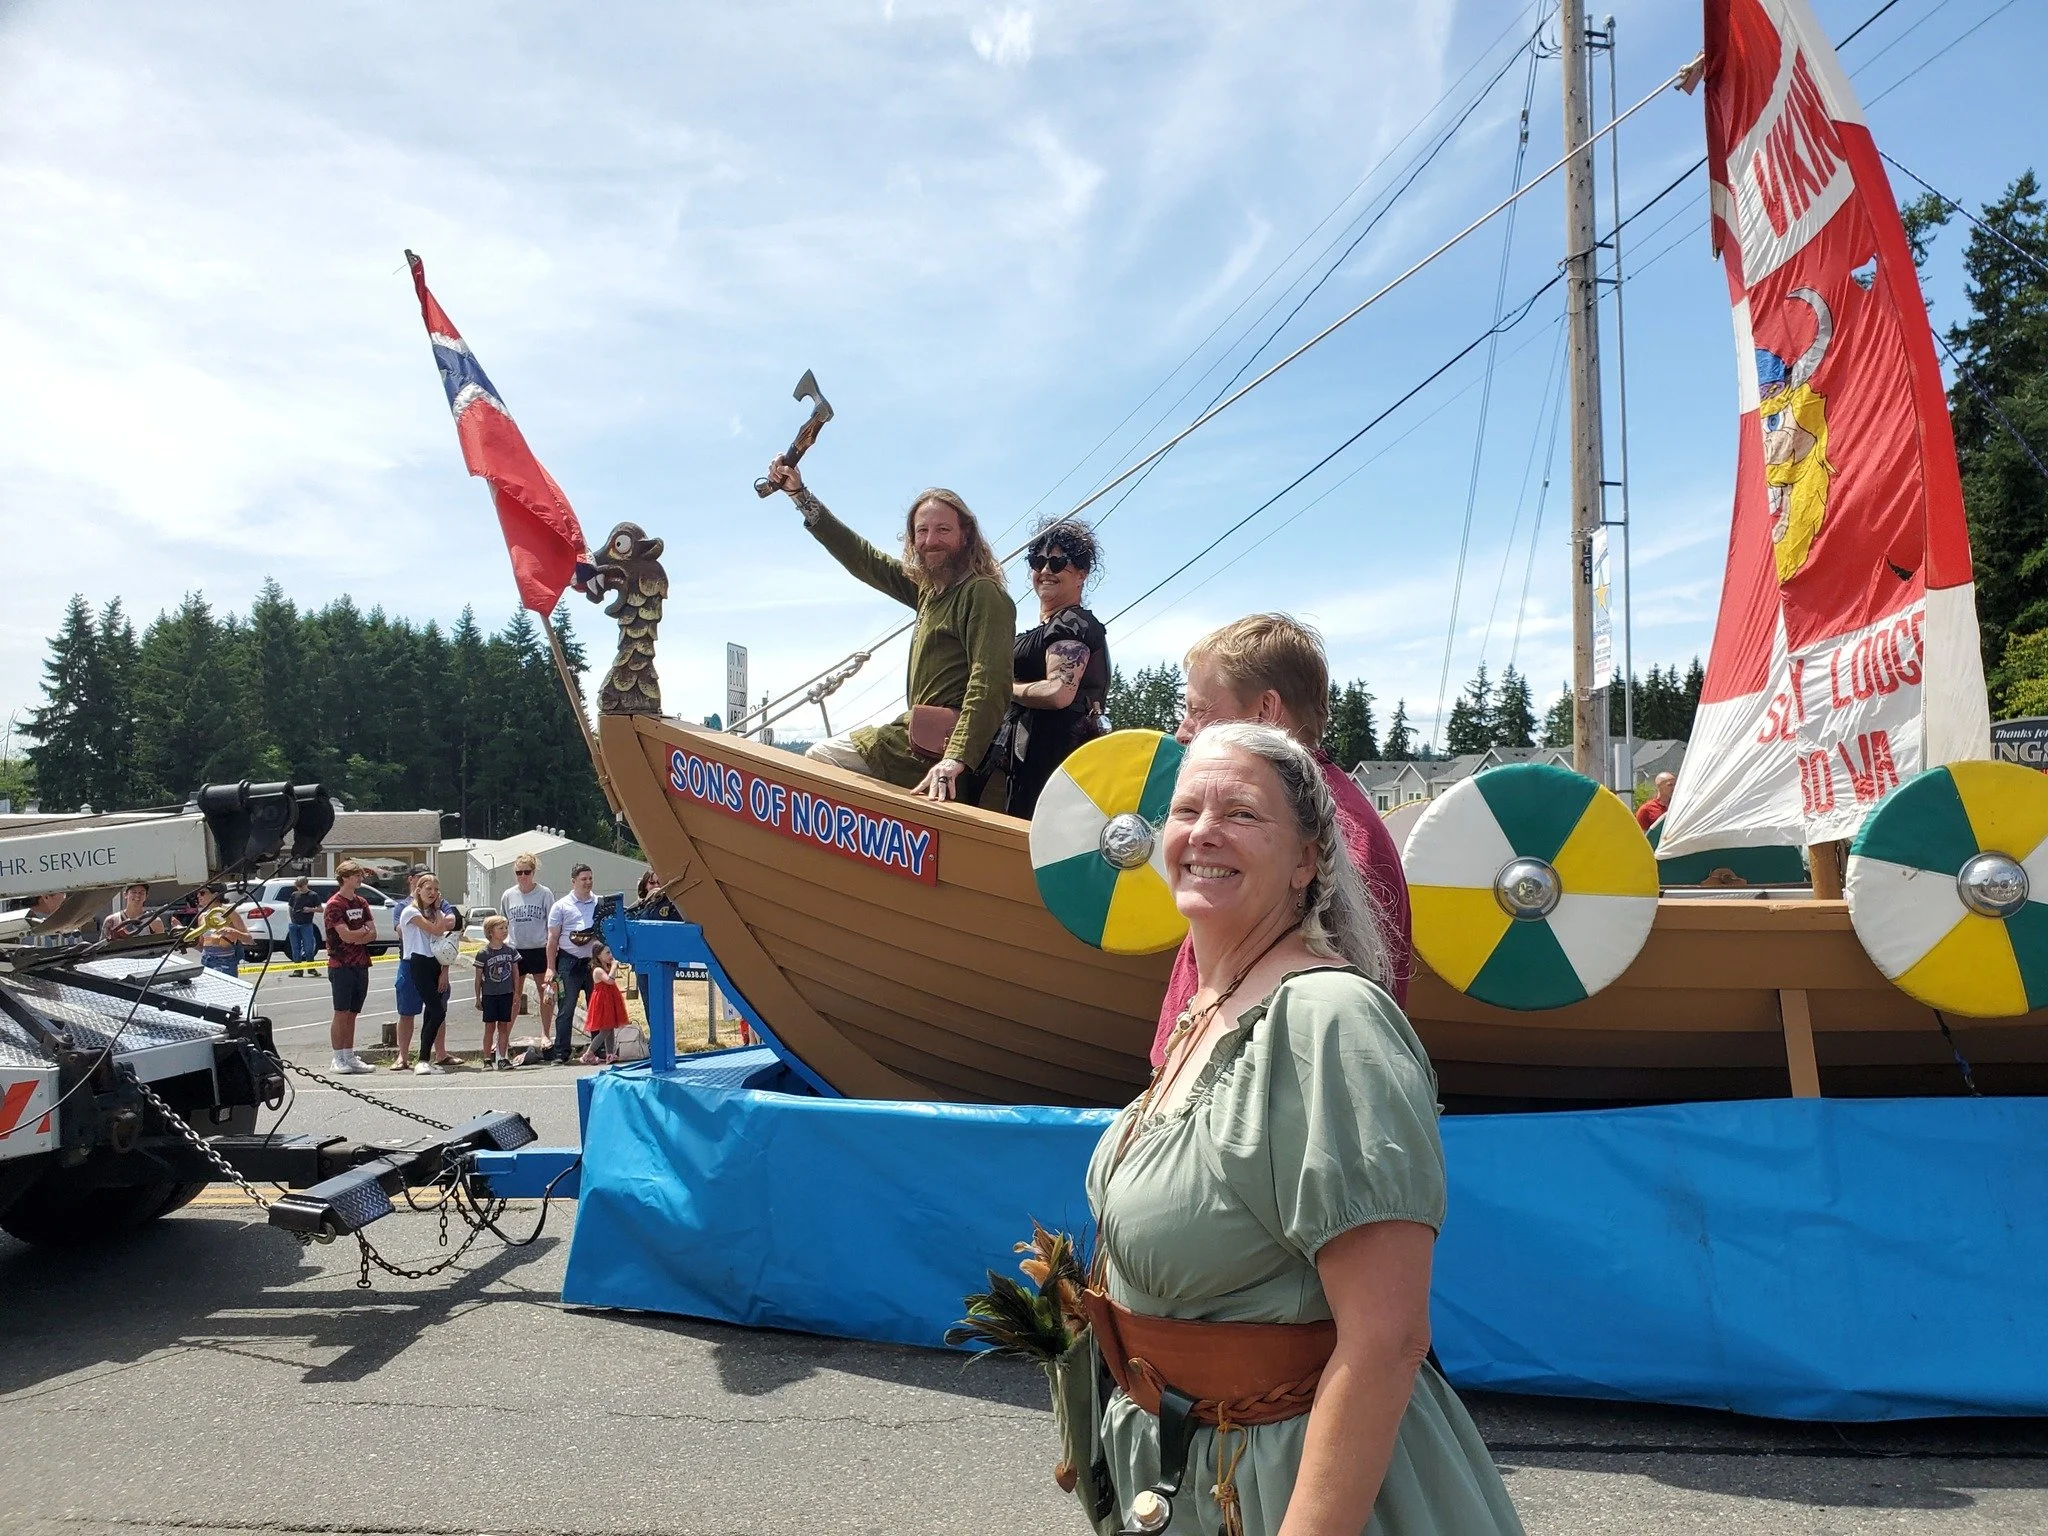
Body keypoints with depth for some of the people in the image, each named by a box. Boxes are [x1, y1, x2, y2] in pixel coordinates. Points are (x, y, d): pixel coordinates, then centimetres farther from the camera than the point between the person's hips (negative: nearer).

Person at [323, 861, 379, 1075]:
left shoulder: (361, 903, 14)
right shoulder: (334, 905, -8)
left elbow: (373, 934, 7)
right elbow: (346, 935, -17)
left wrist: (356, 937, -12)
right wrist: (364, 930, 0)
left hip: (361, 965, 6)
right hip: (341, 966, -6)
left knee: (352, 1014, 9)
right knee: (341, 1014, -3)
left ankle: (350, 1057, 12)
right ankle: (338, 1059, 2)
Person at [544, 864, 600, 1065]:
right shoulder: (561, 906, 4)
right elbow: (553, 938, 3)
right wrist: (551, 968, -4)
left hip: (594, 961, 3)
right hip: (569, 963, -3)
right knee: (565, 1010, -2)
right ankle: (560, 1054, 2)